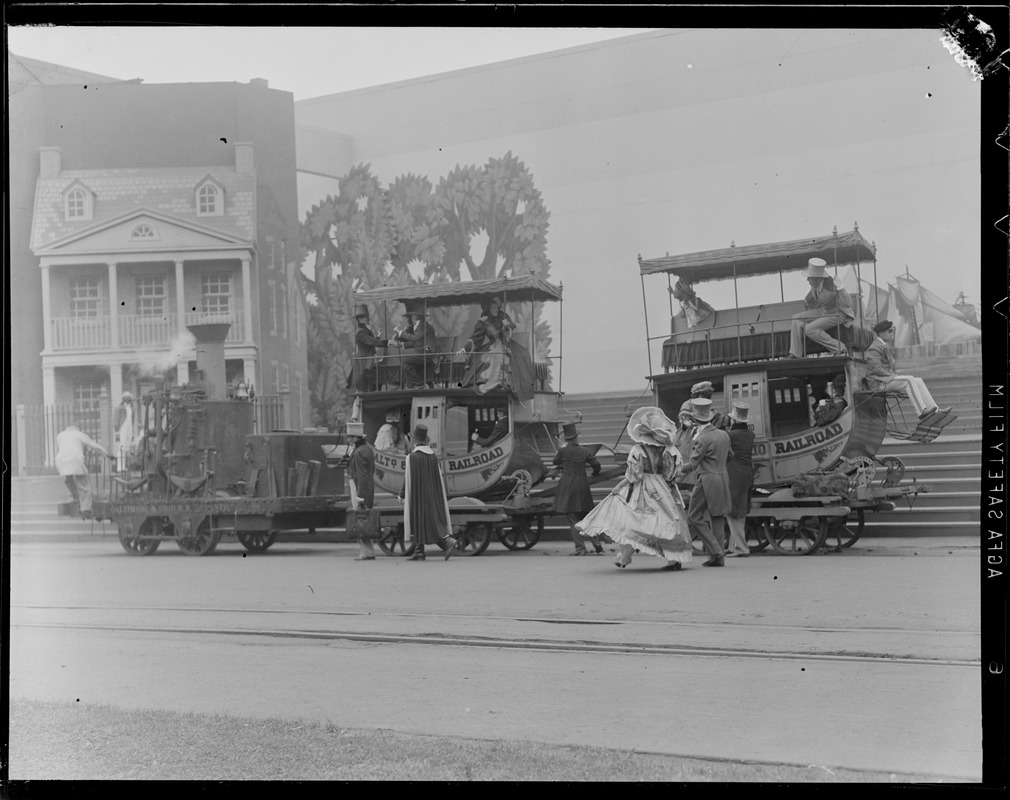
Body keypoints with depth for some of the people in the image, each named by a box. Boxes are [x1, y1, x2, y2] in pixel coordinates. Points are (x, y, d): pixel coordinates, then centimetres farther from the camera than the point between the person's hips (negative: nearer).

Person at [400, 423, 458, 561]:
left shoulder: (412, 458, -13)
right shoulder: (434, 457, 5)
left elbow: (408, 478, -13)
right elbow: (440, 478, 8)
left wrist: (403, 495, -3)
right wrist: (443, 497, 14)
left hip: (417, 495, -5)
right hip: (432, 496, 5)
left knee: (417, 520, 2)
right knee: (434, 518, 10)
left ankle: (419, 551, 2)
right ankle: (447, 541, -6)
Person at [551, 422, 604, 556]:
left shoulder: (563, 451, -8)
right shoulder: (584, 451, 1)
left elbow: (555, 461, 10)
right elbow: (596, 465, 6)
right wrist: (595, 473, 28)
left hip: (568, 486, -4)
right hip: (582, 486, 4)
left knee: (573, 519, -1)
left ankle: (580, 547, -6)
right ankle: (596, 543, 9)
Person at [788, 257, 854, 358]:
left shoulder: (831, 285, -32)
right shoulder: (815, 284, -12)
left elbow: (848, 304, -34)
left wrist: (839, 288, -43)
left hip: (838, 314, -8)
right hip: (823, 311, 8)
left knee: (809, 329, -23)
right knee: (796, 318, -4)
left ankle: (839, 349, -12)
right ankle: (795, 353, -5)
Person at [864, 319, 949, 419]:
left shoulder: (886, 346, 20)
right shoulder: (874, 348, -13)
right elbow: (877, 369, -22)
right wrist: (893, 376, -18)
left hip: (888, 378, 10)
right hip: (879, 382, -10)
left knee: (918, 381, -5)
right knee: (909, 379, -26)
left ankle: (934, 409, -12)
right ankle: (921, 412, -27)